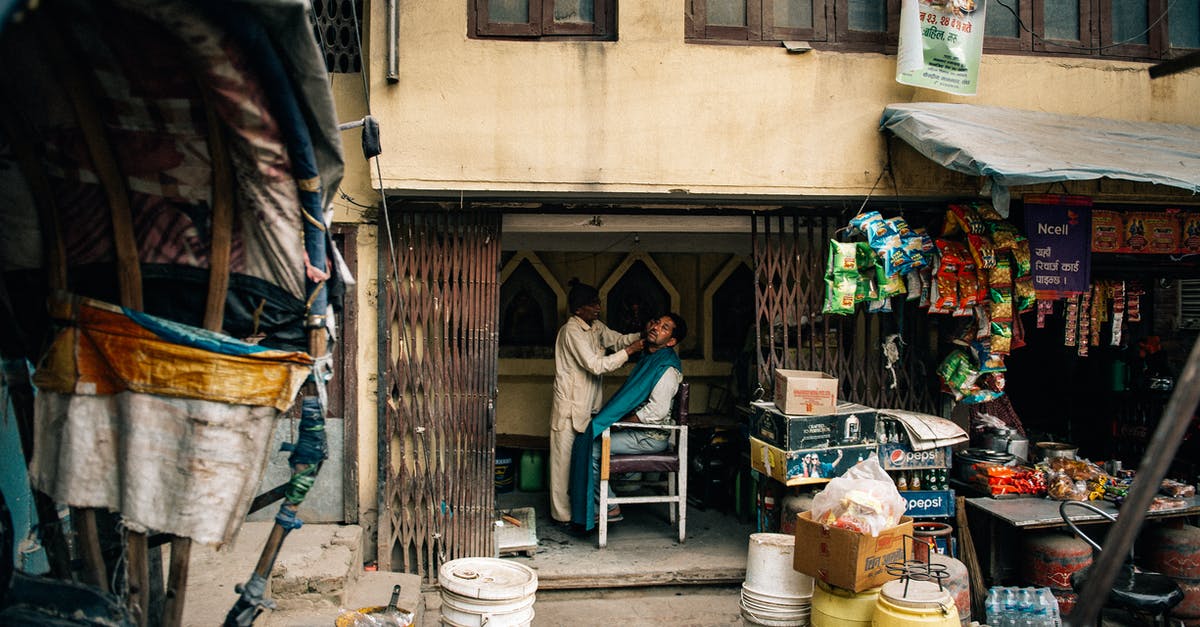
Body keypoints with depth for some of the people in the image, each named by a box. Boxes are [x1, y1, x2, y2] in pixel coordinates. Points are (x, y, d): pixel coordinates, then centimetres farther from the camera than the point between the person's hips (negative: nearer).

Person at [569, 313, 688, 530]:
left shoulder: (667, 369, -18)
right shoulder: (649, 358, 13)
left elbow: (656, 411, -24)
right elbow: (631, 397, 21)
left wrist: (620, 421, -15)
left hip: (650, 438, -10)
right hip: (639, 432, 10)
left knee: (591, 449, -17)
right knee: (583, 441, 4)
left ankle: (610, 508, -5)